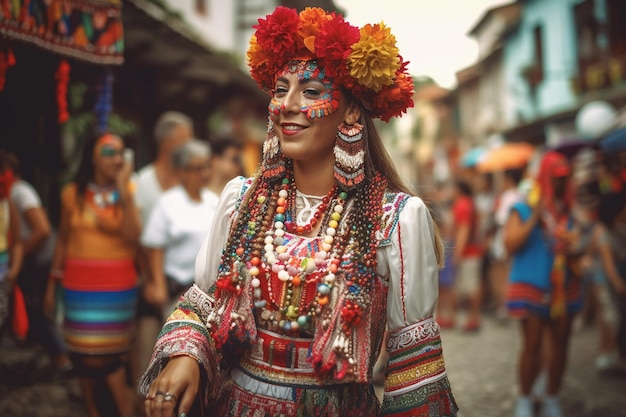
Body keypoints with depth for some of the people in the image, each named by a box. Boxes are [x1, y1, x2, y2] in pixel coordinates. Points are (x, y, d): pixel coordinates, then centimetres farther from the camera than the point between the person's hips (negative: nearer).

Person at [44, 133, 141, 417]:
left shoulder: (129, 193, -3)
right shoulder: (72, 194, 0)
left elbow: (133, 237, -17)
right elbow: (63, 239, 8)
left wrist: (124, 192, -20)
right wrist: (52, 284, 10)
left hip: (118, 285, -1)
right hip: (80, 285, 1)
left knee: (108, 352, 6)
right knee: (85, 354, 9)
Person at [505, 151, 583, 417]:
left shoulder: (568, 211, 10)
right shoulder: (523, 209, -1)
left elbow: (578, 252, 15)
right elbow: (510, 245, -12)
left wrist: (574, 246, -9)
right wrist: (534, 218, -17)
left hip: (563, 288, 4)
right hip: (531, 287, -4)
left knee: (560, 344, 7)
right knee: (532, 345, -4)